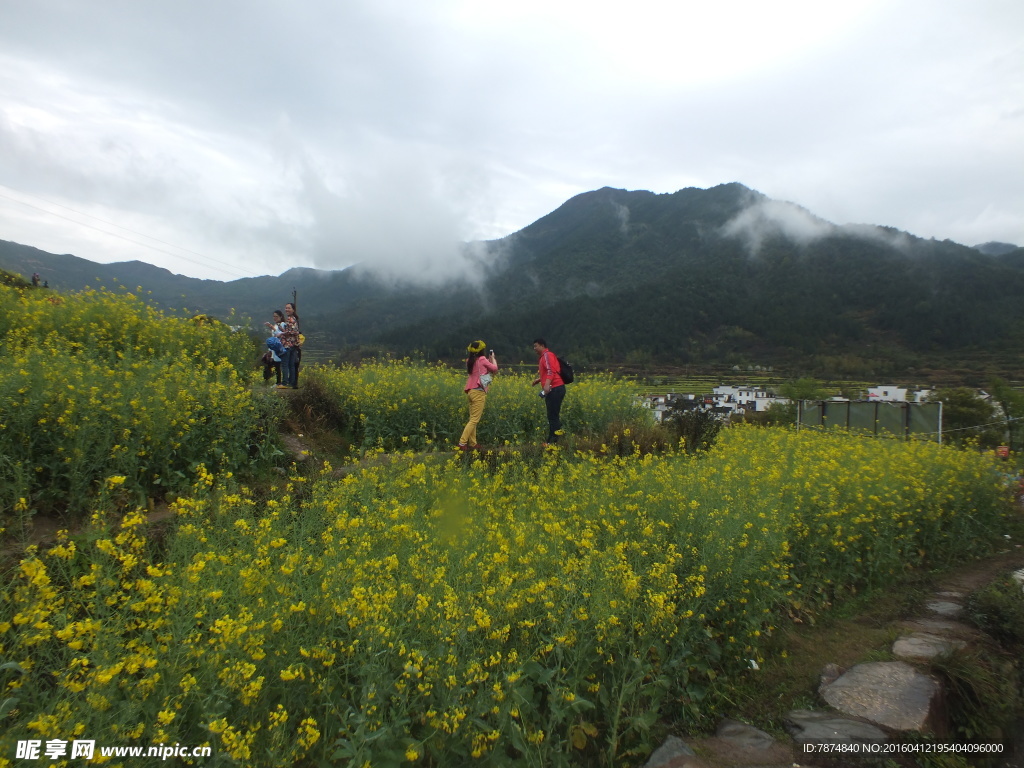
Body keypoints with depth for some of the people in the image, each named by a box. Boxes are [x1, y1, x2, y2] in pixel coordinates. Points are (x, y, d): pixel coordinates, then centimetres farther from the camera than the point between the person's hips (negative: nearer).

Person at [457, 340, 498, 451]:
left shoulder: (469, 361, 12)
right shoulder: (482, 359, -9)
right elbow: (494, 368, 0)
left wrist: (489, 360, 21)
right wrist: (493, 358, 14)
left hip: (470, 391, 8)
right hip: (479, 392, -8)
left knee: (472, 418, 12)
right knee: (474, 420, -7)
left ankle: (472, 443, 13)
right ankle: (462, 443, -11)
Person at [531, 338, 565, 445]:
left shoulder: (547, 355, -7)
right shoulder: (543, 357, 23)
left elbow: (551, 371, -21)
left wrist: (547, 384, -32)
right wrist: (539, 380, 18)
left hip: (555, 389, -10)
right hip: (552, 390, 10)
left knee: (553, 416, -9)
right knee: (552, 416, 11)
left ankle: (553, 442, -8)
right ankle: (551, 441, 14)